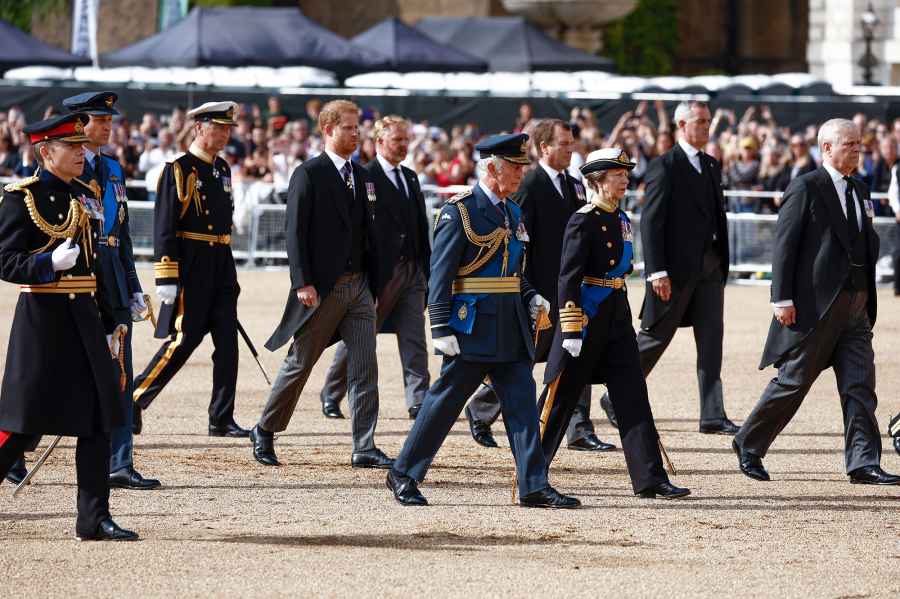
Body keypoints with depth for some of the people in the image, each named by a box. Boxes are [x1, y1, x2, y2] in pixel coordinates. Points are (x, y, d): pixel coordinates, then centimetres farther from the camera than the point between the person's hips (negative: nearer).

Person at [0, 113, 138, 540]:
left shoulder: (86, 197, 15)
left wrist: (108, 326, 18)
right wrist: (50, 262, -28)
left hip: (85, 317, 7)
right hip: (43, 317, -7)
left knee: (98, 419, 2)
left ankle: (94, 520, 5)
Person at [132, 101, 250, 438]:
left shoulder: (223, 170, 15)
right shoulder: (178, 170, -9)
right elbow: (164, 226, -13)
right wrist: (167, 279, -18)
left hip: (221, 266, 7)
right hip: (191, 268, -7)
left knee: (227, 343, 2)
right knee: (183, 341, -7)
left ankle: (222, 420, 5)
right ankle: (131, 403, 4)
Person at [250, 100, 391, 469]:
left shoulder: (361, 176, 14)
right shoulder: (308, 174, -7)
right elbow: (295, 232, -12)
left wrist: (374, 285, 13)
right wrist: (302, 283, -19)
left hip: (359, 286, 6)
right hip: (322, 288, -6)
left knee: (364, 367, -2)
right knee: (300, 364, 4)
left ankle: (364, 449, -3)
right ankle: (264, 432, 21)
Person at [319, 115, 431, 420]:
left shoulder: (410, 178, 15)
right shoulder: (364, 177, -9)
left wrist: (427, 268, 11)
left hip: (411, 269, 6)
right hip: (379, 270, -6)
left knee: (414, 340, 0)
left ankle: (418, 402, -3)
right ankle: (331, 395, 18)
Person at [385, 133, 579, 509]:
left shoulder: (512, 213, 14)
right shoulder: (460, 211, -10)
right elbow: (440, 273, -12)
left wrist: (530, 297, 7)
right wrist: (441, 329, -17)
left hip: (510, 327, 7)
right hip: (472, 325, -7)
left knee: (522, 403, 1)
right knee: (445, 401, 0)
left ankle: (534, 487, 1)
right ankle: (404, 475, 11)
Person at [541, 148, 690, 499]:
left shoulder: (621, 220, 12)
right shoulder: (583, 221, -12)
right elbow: (569, 277, -17)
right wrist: (571, 331, -21)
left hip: (617, 318, 7)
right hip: (588, 317, -7)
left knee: (633, 397, 0)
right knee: (562, 397, 2)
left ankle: (650, 480, -3)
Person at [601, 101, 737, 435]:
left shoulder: (711, 167, 15)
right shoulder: (665, 167, -8)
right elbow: (651, 222, -13)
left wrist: (722, 264, 15)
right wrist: (657, 271, -20)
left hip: (710, 266, 7)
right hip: (676, 267, -7)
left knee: (711, 338, -1)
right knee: (655, 337, 2)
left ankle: (712, 416, -3)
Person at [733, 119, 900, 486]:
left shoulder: (859, 192, 16)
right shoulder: (806, 188, -7)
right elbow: (784, 245, -10)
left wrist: (868, 300, 14)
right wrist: (782, 299, -16)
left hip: (855, 307, 7)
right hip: (815, 304, -7)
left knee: (860, 386, -1)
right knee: (793, 382, 0)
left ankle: (863, 465, -3)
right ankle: (749, 445, 16)